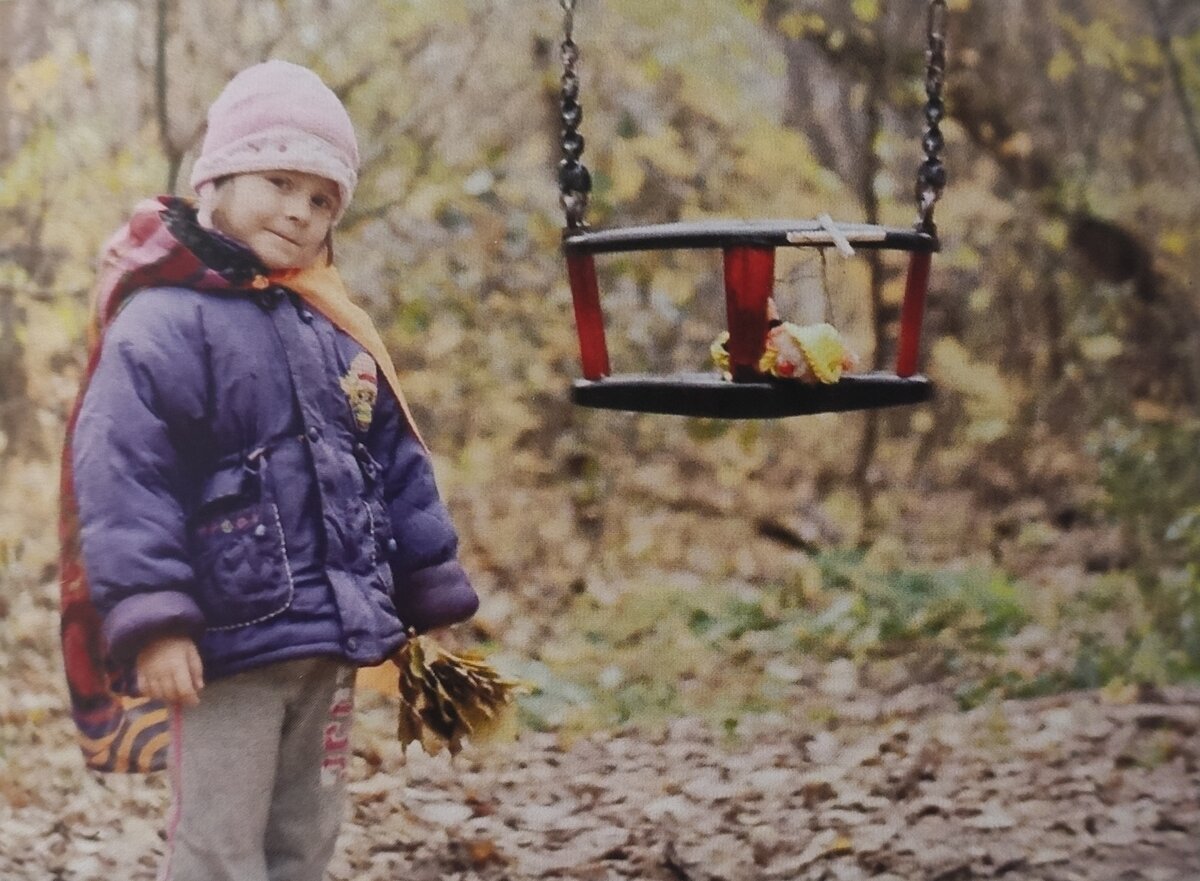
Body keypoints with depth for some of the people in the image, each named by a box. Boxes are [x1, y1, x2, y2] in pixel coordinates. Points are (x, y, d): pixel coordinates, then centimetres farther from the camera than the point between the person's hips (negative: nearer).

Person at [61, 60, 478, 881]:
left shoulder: (333, 331, 12)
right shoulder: (163, 322, -11)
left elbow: (397, 466, 19)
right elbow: (121, 475, -18)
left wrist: (431, 594, 18)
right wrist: (152, 619, -24)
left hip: (331, 638, 8)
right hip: (228, 641, -7)